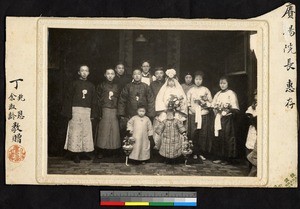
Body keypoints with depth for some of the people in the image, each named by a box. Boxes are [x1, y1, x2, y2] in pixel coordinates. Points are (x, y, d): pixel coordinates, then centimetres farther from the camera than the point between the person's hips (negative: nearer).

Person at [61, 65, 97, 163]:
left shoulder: (91, 85, 13)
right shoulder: (74, 84, 3)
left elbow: (93, 101, 14)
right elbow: (68, 98, -1)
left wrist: (93, 114, 6)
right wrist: (69, 113, -9)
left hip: (87, 111, 4)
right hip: (76, 110, -3)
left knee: (86, 132, 2)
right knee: (75, 132, -5)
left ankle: (83, 153, 10)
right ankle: (75, 154, -2)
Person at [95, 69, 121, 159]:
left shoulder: (116, 86, 14)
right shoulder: (101, 86, 7)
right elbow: (98, 100, 2)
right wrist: (100, 113, -7)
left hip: (114, 111, 2)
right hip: (104, 110, -2)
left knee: (114, 131, -2)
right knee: (103, 131, -5)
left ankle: (112, 150, 6)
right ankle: (100, 151, 1)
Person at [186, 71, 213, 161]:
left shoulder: (206, 90, 6)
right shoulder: (190, 90, 8)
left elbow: (211, 102, 5)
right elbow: (187, 103, 7)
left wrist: (204, 103, -11)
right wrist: (191, 108, -10)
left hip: (204, 115, 0)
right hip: (193, 115, 0)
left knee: (203, 135, -2)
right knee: (194, 134, -2)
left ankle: (201, 153, 5)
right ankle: (195, 153, 6)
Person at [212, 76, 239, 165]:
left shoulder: (231, 93, -2)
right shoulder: (218, 94, 16)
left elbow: (236, 109, -7)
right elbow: (213, 106, 20)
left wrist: (229, 108, -25)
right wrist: (216, 109, -1)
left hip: (227, 119, -5)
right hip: (218, 119, 5)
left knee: (227, 138, -4)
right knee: (219, 138, 5)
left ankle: (227, 158, 3)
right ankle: (220, 157, 14)